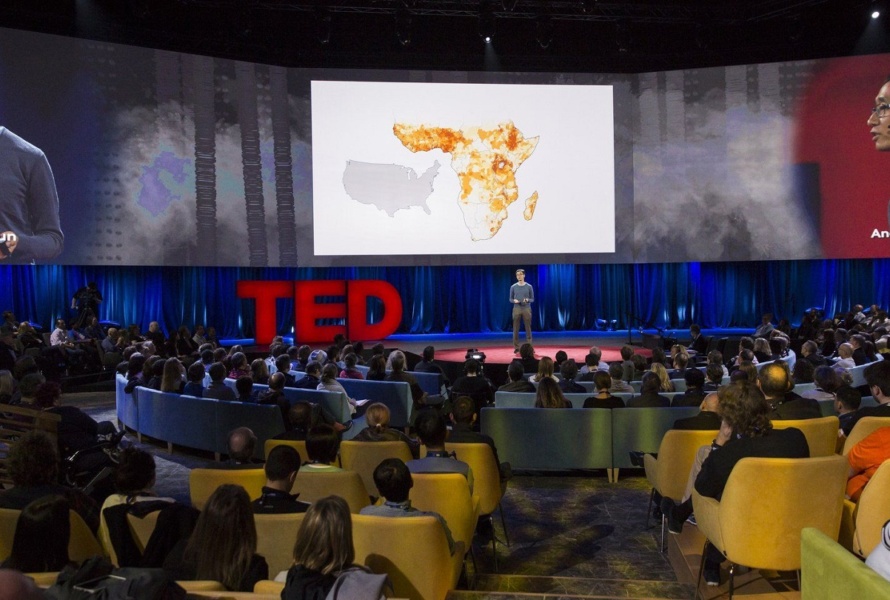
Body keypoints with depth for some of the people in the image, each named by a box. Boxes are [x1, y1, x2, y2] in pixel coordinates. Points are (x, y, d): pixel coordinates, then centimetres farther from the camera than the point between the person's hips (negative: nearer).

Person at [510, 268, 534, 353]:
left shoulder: (529, 287, 2)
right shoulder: (513, 287, 4)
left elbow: (532, 299, 5)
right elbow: (510, 299, 8)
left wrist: (527, 300, -17)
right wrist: (514, 301, -14)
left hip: (527, 309, -1)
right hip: (516, 309, 1)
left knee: (528, 328, 1)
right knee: (516, 329, 1)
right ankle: (516, 348, 7)